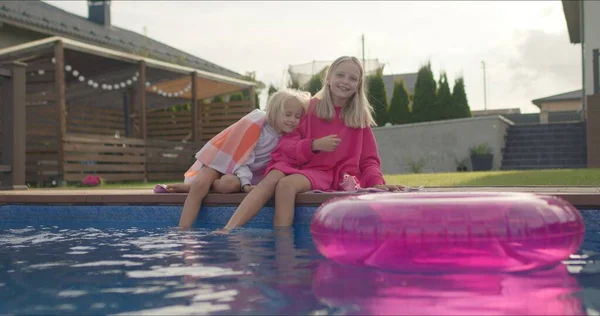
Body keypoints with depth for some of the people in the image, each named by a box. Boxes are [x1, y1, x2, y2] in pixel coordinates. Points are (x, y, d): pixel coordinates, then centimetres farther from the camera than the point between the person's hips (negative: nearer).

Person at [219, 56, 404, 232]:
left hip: (328, 173, -1)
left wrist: (377, 183, -12)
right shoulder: (310, 107, 9)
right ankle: (226, 232, -44)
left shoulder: (360, 117, 9)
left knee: (287, 184, -33)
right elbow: (286, 144, 3)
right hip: (296, 164, 2)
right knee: (271, 180, -33)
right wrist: (314, 145, -16)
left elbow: (368, 159, 9)